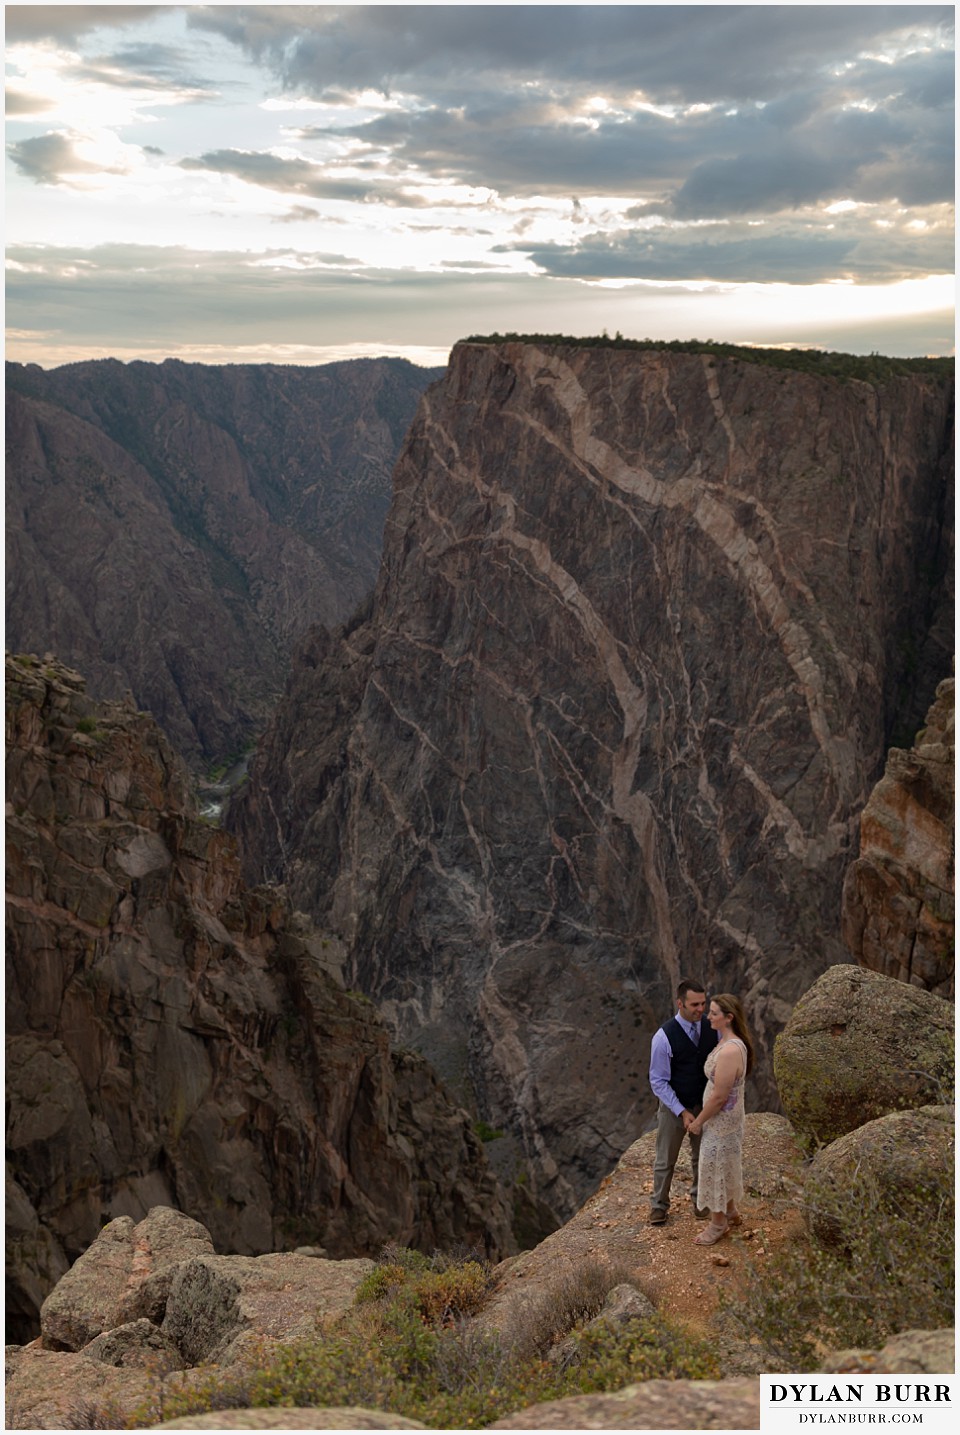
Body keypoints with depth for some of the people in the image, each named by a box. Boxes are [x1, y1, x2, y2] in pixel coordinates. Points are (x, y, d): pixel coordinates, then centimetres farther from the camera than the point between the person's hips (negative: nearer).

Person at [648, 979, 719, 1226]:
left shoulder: (712, 1029, -11)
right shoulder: (664, 1037, -24)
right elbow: (658, 1081, -18)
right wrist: (682, 1112, -22)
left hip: (705, 1104, 3)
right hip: (673, 1107, -3)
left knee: (702, 1156, 21)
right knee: (665, 1160, 12)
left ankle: (699, 1198, 45)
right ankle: (659, 1204, 34)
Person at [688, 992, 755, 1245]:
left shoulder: (729, 1052, -33)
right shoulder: (728, 1041, -2)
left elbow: (719, 1096, -27)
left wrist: (698, 1122, -13)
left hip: (721, 1119, -9)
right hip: (725, 1116, 9)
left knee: (715, 1167, 9)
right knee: (723, 1166, 25)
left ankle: (718, 1222, 28)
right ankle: (730, 1211, 43)